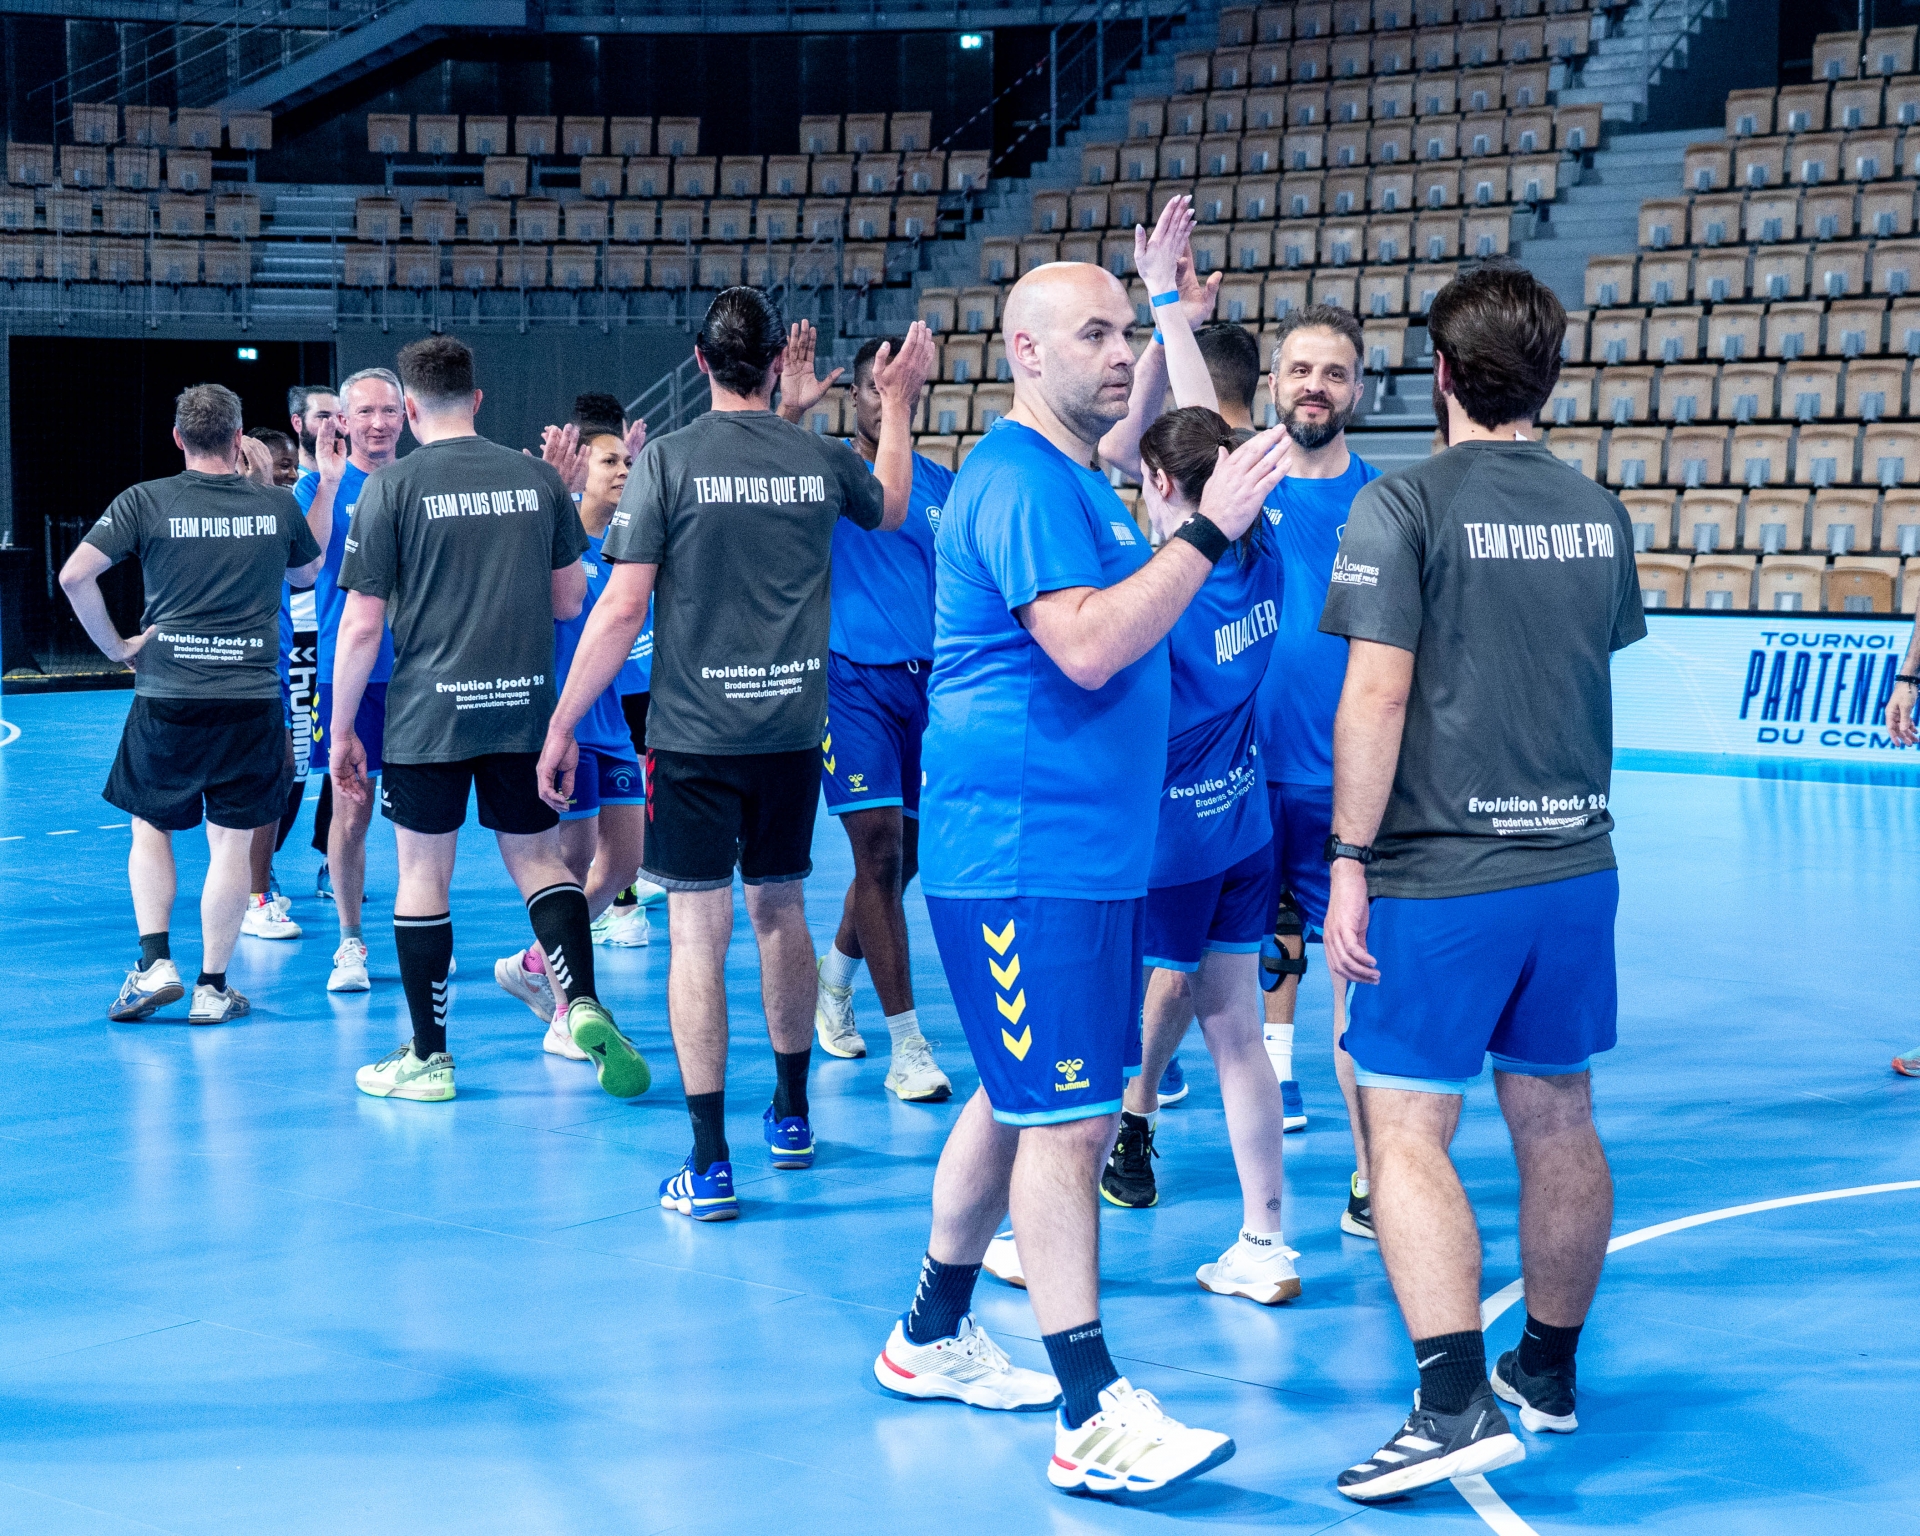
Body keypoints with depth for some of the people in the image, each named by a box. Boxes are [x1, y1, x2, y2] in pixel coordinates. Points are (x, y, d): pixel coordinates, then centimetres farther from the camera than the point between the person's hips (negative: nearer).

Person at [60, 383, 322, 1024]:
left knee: (150, 828, 17)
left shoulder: (146, 501, -2)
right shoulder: (277, 506, 3)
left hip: (167, 694, 0)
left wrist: (116, 645, 1)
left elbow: (74, 574, -10)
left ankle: (155, 963, 6)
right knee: (232, 842, 6)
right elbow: (309, 571, 23)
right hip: (252, 697, 0)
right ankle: (212, 987, 9)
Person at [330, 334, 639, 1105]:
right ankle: (584, 1006, -7)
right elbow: (569, 600, 11)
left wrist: (341, 730, 2)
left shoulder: (391, 486, -5)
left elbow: (362, 625, -6)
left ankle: (427, 1058, 14)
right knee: (537, 859, 14)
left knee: (422, 874, 8)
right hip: (524, 709, 3)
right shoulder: (538, 478, 4)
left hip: (428, 714, -3)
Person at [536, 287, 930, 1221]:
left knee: (697, 932, -1)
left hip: (694, 729, -4)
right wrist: (899, 401, 38)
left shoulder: (669, 460, -9)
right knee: (780, 910, 19)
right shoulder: (820, 460, 2)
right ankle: (790, 1117, 32)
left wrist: (561, 725, -4)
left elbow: (622, 606, -12)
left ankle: (709, 1164, -3)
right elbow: (890, 508, 25)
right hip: (792, 725, 4)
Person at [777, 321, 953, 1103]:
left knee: (902, 856, 11)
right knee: (881, 846, -12)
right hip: (850, 679, -5)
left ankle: (834, 978, 39)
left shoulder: (941, 485, 10)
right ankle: (907, 1046, -9)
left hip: (926, 680, 5)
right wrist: (788, 414, -32)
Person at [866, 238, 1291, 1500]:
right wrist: (1210, 532, -25)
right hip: (1025, 858, -10)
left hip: (1090, 852, 10)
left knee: (1020, 1104, 17)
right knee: (1066, 1120, -10)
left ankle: (934, 1337, 31)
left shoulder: (1076, 481, 16)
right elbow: (1087, 648, -26)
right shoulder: (1020, 482, -15)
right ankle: (1095, 1420, -9)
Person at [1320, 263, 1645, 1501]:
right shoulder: (1599, 513, 8)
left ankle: (1457, 1402, -14)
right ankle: (1549, 1372, 28)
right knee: (1558, 1123, 14)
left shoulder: (1405, 506, -10)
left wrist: (1349, 862, -11)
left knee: (1407, 1129, -3)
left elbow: (1376, 695, -15)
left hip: (1441, 875, -6)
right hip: (1575, 861, 6)